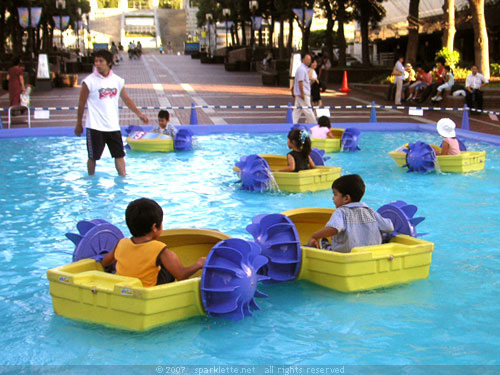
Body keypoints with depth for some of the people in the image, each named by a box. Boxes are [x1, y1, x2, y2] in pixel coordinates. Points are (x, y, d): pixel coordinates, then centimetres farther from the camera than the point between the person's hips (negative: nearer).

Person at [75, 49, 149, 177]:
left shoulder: (117, 80, 5)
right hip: (95, 127, -3)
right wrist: (79, 124, 4)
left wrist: (139, 114, 12)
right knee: (93, 157, 4)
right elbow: (82, 103, 0)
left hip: (113, 126, 3)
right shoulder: (89, 81, -7)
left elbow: (126, 99, 16)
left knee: (119, 154, 3)